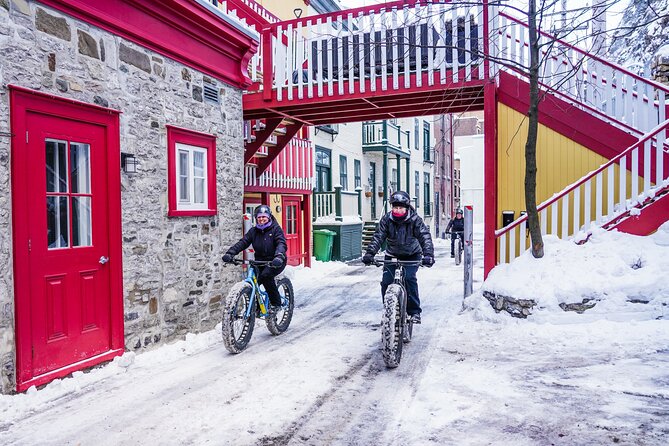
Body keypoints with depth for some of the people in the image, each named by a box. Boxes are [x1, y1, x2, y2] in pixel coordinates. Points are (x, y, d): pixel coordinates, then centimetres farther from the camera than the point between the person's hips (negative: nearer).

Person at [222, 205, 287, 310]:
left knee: (266, 275, -30)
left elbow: (281, 243, -20)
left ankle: (276, 303, -14)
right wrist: (230, 253, -22)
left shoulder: (275, 229, -4)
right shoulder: (253, 231, 7)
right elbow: (242, 242, -4)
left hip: (275, 262, -4)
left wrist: (279, 256, -41)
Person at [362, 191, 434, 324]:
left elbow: (425, 237, -27)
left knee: (409, 278, -24)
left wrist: (428, 255, -44)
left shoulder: (415, 220, -18)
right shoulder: (386, 219, -12)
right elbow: (378, 237, -19)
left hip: (412, 255, -2)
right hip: (392, 255, 2)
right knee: (386, 282, -11)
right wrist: (369, 253, -35)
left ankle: (415, 312, -10)